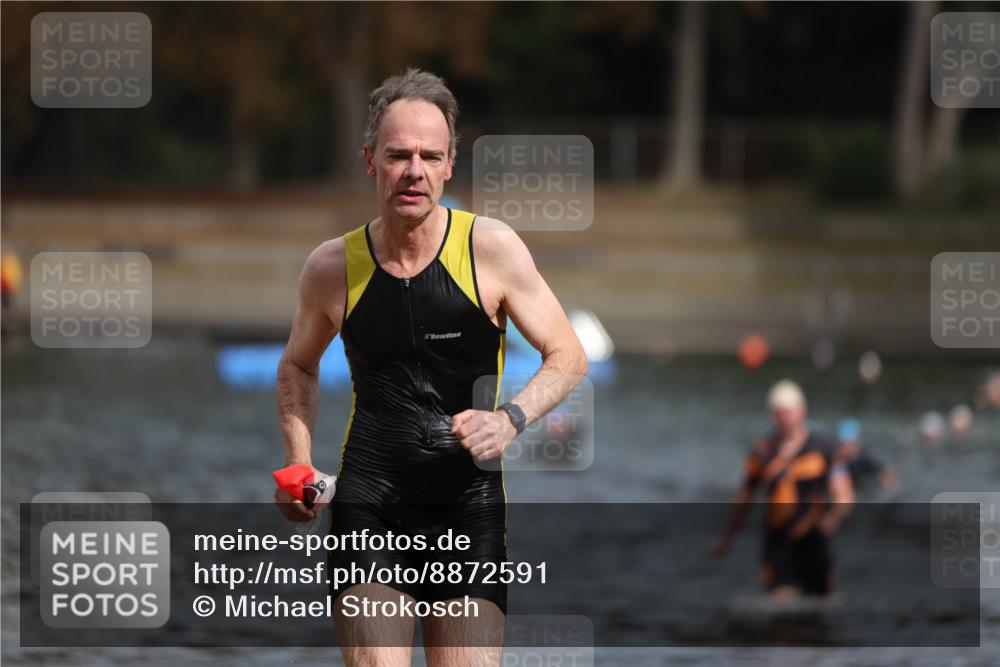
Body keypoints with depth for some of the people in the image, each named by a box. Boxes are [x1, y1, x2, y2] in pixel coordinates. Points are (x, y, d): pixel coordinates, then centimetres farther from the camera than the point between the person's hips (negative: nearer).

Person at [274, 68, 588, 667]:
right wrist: (299, 465, 8)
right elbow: (298, 367, 23)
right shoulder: (333, 268, 4)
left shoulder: (491, 249, -3)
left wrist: (511, 418, -14)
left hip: (469, 500, 0)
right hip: (369, 499, 1)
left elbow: (568, 358, 5)